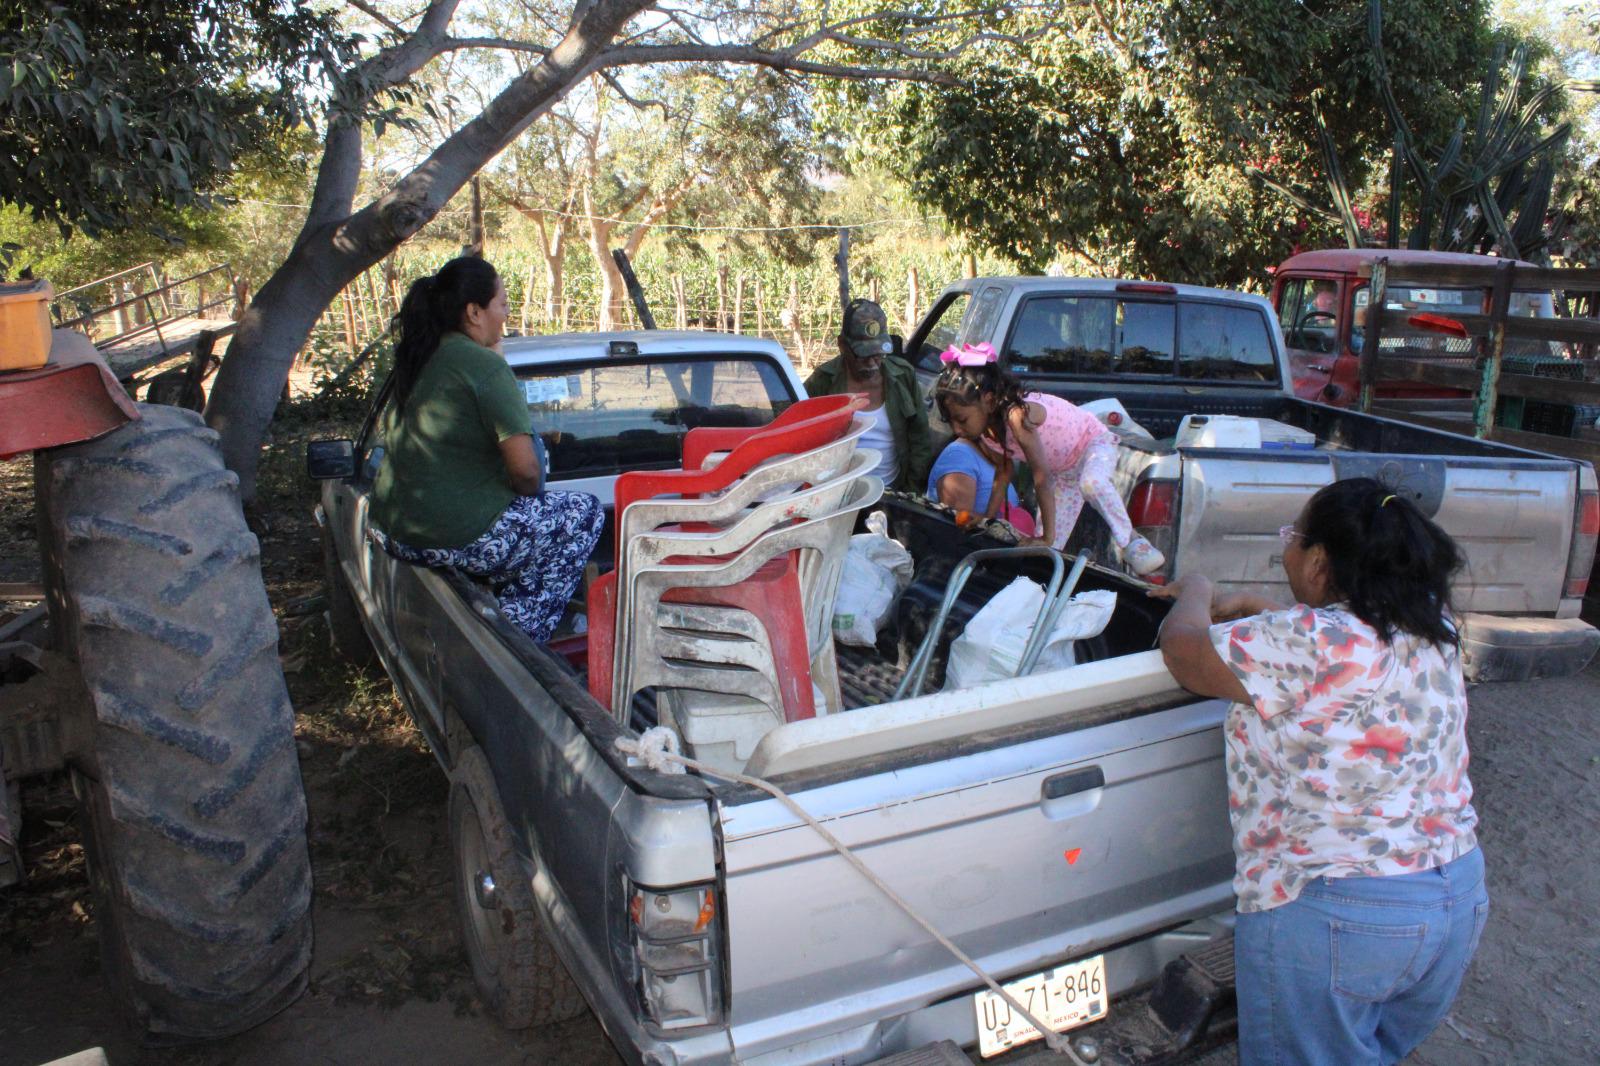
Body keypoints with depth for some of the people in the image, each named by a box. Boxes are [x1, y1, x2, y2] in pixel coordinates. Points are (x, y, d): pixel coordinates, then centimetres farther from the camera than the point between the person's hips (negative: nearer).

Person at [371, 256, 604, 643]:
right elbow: (525, 469, -21)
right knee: (586, 512, 8)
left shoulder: (416, 358, 10)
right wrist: (529, 491, 3)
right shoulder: (485, 365, -15)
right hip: (457, 540, -8)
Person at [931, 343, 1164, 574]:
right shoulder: (985, 428, -16)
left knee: (1092, 484, -41)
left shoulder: (1017, 417, -40)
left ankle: (1129, 541, -22)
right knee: (1046, 552, -2)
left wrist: (1048, 536, -30)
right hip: (1060, 469, 7)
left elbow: (1041, 480, -36)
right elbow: (1003, 472, -2)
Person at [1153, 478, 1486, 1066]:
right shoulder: (1433, 628, 0)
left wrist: (1195, 594, 9)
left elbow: (1183, 647, -11)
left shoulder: (1308, 643, -25)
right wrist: (1243, 605, 20)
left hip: (1333, 920, -7)